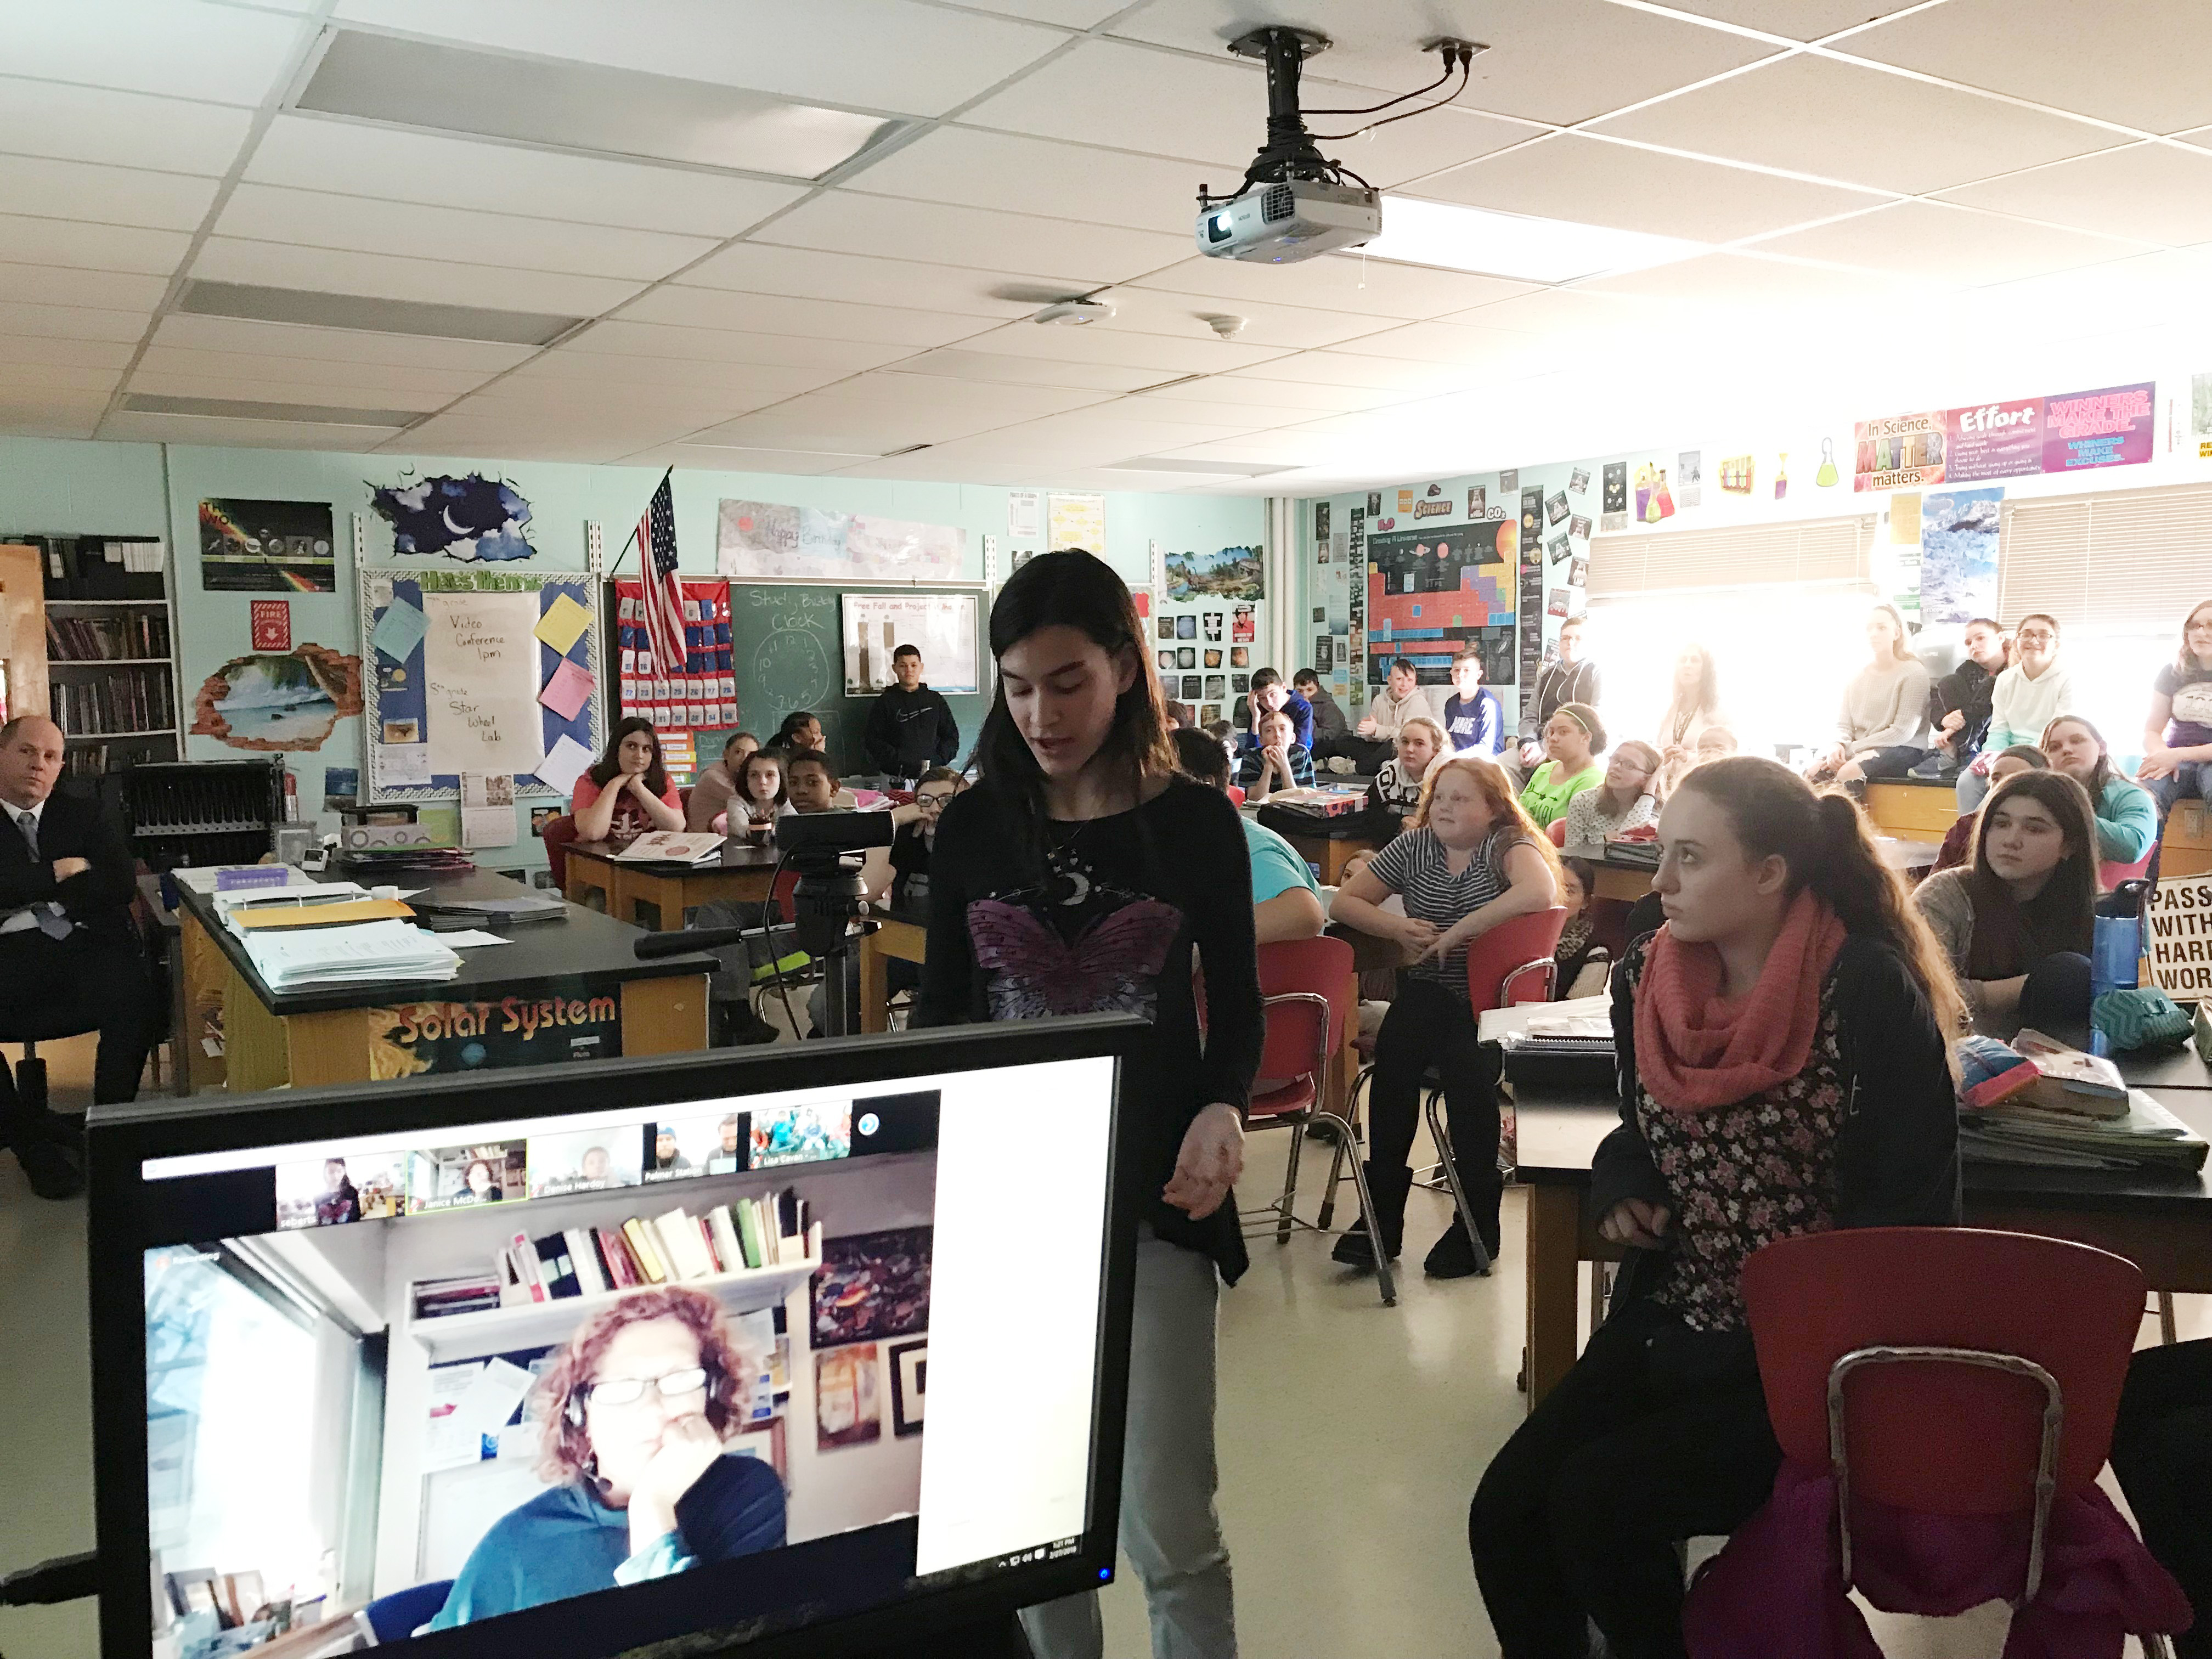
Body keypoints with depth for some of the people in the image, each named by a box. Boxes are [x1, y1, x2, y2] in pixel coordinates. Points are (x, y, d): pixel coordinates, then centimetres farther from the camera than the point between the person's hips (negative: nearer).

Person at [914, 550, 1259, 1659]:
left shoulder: (1197, 823, -2)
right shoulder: (974, 826, 2)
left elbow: (1235, 1006, 4)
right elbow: (941, 1005, 7)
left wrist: (1223, 1112, -15)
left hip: (1151, 1194, -2)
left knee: (1167, 1523, -1)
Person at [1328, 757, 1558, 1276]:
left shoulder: (1509, 846, -5)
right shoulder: (1415, 845, 9)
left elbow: (1539, 893, -29)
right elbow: (1343, 903, 11)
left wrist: (1457, 932, -24)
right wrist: (1397, 927, -8)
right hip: (1431, 993, 4)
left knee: (1465, 1065, -33)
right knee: (1396, 1050, -28)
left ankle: (1478, 1221, -15)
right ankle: (1382, 1211, -20)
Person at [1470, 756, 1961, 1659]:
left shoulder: (1869, 990, -17)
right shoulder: (1646, 976, 1)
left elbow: (1915, 1203, -14)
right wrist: (1622, 1191, -1)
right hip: (1672, 1320, 6)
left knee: (1595, 1503, -20)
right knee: (1504, 1513, -9)